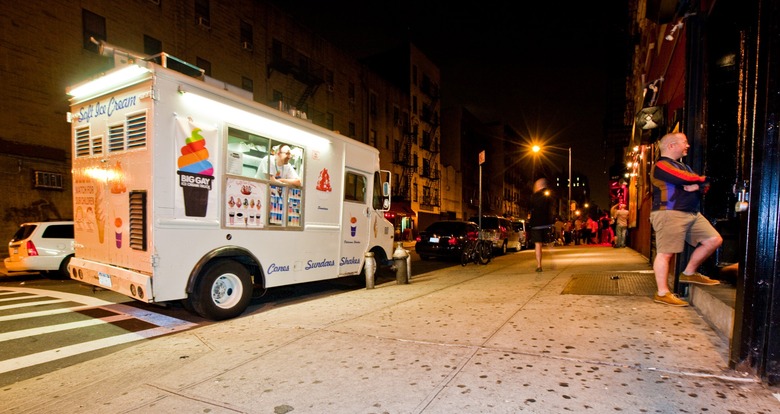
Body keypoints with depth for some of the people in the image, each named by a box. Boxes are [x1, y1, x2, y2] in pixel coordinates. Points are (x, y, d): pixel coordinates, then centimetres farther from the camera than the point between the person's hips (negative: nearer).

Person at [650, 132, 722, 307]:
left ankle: (689, 273, 21)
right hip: (669, 213, -10)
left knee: (714, 240, 8)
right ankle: (662, 293, -2)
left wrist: (697, 186, -7)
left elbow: (704, 184, 18)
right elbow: (685, 179, -19)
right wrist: (701, 179, 4)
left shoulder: (682, 166, 24)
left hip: (692, 213, 10)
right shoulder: (661, 165, -6)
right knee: (666, 253, -8)